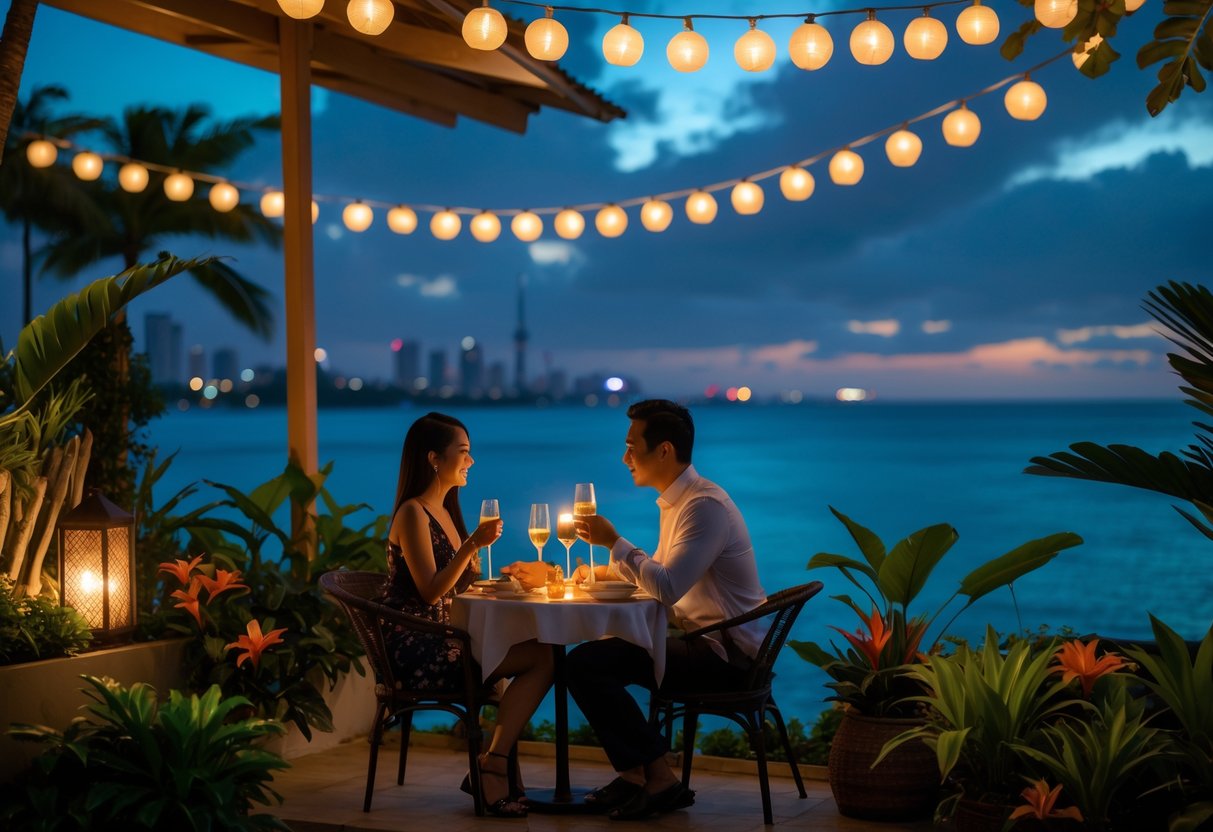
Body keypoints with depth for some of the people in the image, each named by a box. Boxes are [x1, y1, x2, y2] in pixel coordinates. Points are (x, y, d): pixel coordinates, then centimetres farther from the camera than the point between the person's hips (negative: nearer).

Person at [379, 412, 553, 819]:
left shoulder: (445, 511, 19)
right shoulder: (413, 513, -9)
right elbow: (431, 591, -17)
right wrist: (471, 545, -24)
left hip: (442, 640, 9)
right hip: (417, 650, -9)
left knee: (540, 652, -11)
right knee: (542, 656, -20)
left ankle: (491, 767, -9)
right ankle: (492, 768, -13)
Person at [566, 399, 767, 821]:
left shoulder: (705, 505, -18)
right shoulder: (677, 500, 13)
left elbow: (667, 588, -28)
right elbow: (662, 573, 24)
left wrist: (614, 542, -17)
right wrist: (608, 569, 7)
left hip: (725, 654, -10)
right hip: (701, 641, 10)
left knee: (585, 663, -18)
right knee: (597, 653, 18)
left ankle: (660, 780, -10)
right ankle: (634, 772, 15)